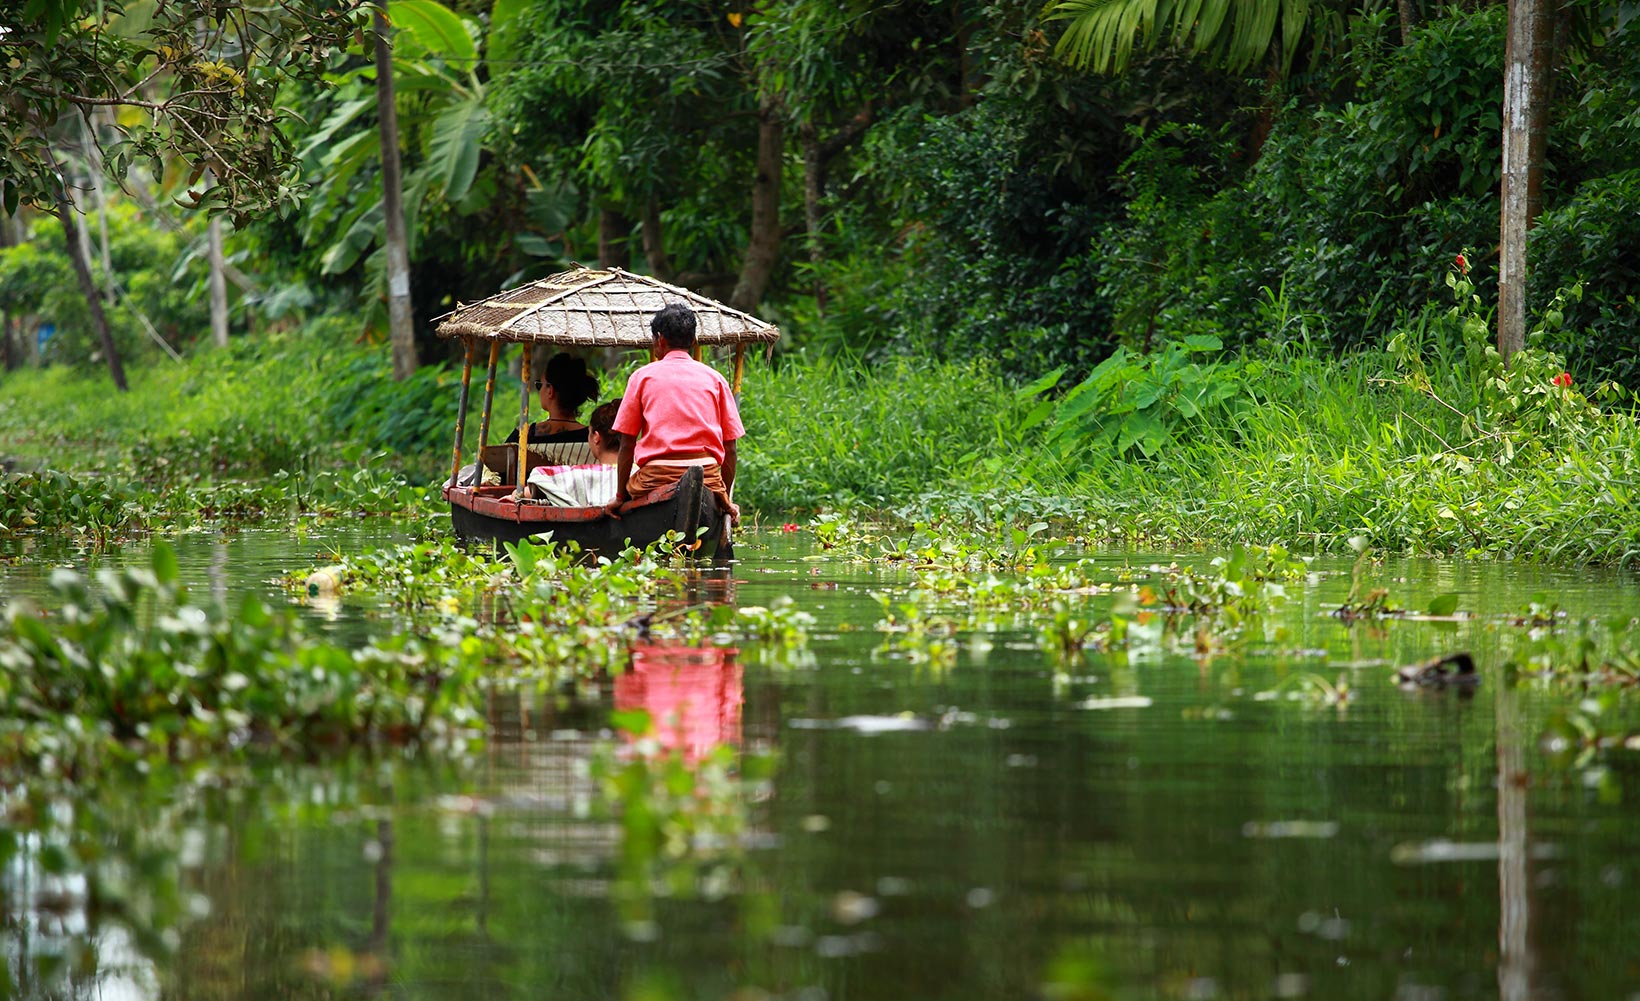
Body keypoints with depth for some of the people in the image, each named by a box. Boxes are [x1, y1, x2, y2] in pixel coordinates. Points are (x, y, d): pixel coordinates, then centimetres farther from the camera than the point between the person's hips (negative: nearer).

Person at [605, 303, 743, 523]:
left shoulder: (642, 376, 9)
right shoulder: (714, 379, 13)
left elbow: (627, 444, 6)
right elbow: (730, 448, 10)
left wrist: (620, 497, 12)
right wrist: (726, 501, 18)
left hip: (656, 479, -2)